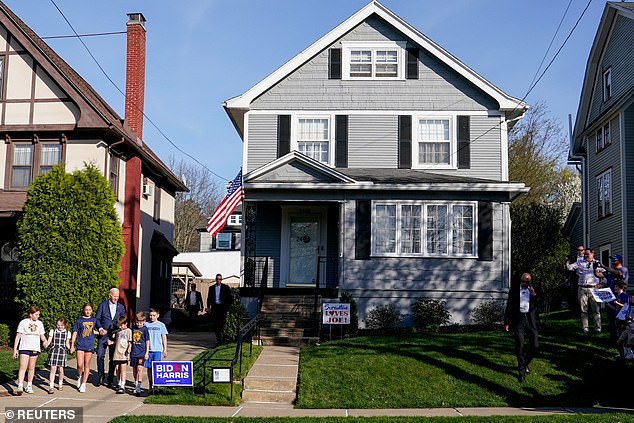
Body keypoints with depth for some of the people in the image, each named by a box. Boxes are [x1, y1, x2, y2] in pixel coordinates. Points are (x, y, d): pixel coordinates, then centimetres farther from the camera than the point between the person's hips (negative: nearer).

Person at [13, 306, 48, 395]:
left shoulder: (39, 323, 12)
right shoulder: (23, 322, 0)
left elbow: (42, 335, 18)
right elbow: (18, 336, 1)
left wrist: (45, 341, -5)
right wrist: (15, 349, -3)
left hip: (35, 349, 4)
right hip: (24, 348, -4)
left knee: (31, 368, 9)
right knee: (23, 367, -13)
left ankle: (29, 386, 19)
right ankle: (20, 387, -17)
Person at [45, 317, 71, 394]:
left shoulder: (67, 333, 8)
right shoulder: (52, 331, 6)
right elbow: (49, 341, 2)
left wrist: (70, 348, -4)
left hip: (62, 351, 1)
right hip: (53, 350, -1)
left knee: (61, 369, 6)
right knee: (53, 369, -9)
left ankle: (60, 384, 29)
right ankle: (51, 387, -10)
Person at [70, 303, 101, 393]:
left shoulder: (94, 320, 8)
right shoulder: (79, 320, 4)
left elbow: (101, 330, 2)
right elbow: (74, 333, 5)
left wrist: (94, 332, -19)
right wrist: (72, 345, 2)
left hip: (89, 345, 1)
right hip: (80, 345, -1)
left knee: (87, 365, 3)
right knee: (80, 365, -10)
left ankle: (83, 384, 11)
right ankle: (79, 377, 20)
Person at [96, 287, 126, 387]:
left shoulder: (121, 307, 10)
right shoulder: (102, 305, 3)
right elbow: (97, 318, 3)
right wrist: (100, 328, -12)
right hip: (103, 334, -2)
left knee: (113, 358, 4)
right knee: (100, 355, -6)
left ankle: (110, 379, 12)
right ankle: (101, 377, 8)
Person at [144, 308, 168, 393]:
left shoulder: (161, 325, 5)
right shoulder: (146, 325, 7)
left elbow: (164, 338, 7)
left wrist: (165, 350, 3)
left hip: (158, 350, -2)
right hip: (148, 350, 2)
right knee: (149, 368, 4)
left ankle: (155, 386, -1)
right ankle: (150, 386, 13)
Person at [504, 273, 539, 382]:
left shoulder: (533, 290, 5)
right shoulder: (514, 289, 3)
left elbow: (538, 307, 0)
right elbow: (509, 306, 6)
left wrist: (534, 295, -14)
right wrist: (507, 322, 2)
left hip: (530, 320, 1)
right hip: (518, 320, -1)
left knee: (535, 347, 1)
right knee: (520, 347, -4)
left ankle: (525, 363, 28)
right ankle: (521, 371, 7)